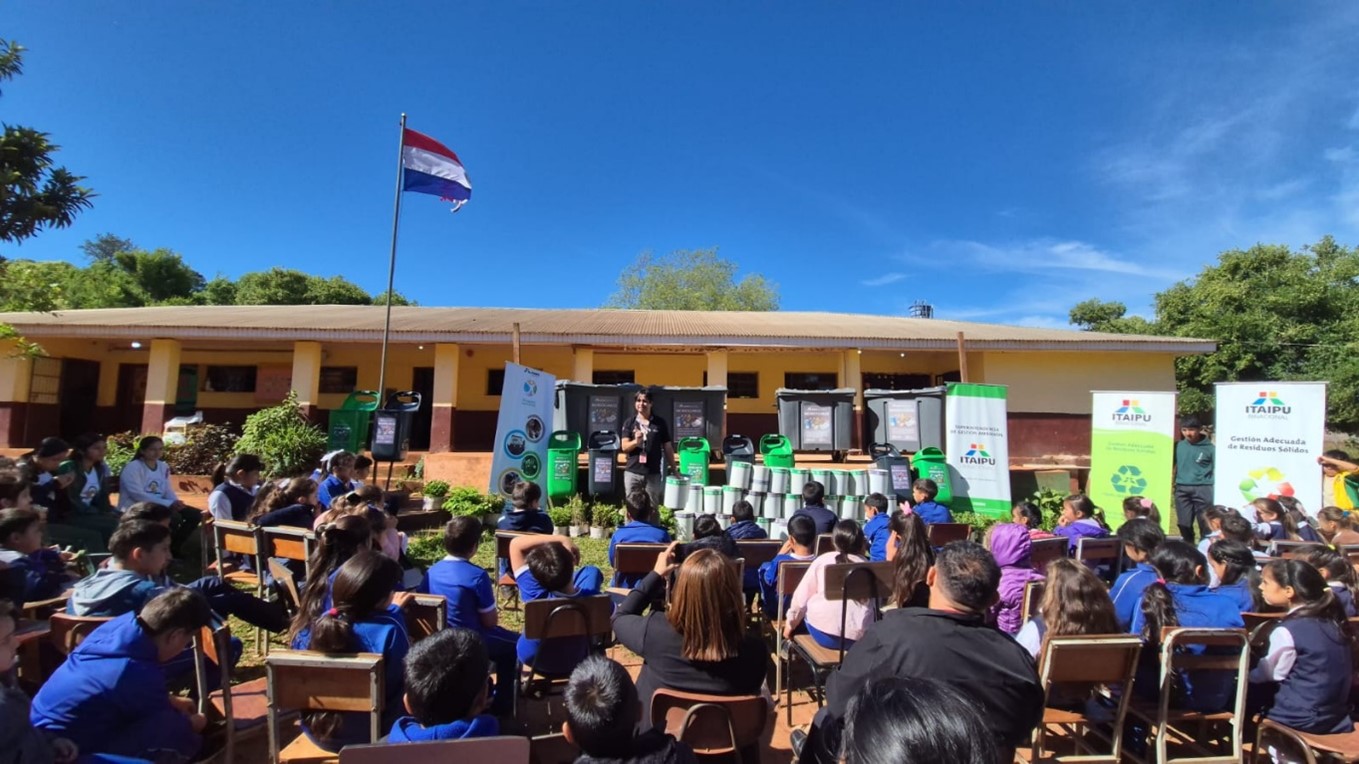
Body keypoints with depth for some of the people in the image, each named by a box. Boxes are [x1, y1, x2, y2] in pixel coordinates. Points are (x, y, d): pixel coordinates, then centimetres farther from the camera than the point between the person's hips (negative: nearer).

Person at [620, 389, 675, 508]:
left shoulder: (660, 423, 3)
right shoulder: (629, 423, 4)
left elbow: (667, 447, 7)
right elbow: (624, 447, -3)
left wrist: (673, 468, 8)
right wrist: (636, 441, -23)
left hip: (653, 473, 0)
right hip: (632, 472, 1)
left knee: (652, 506, 5)